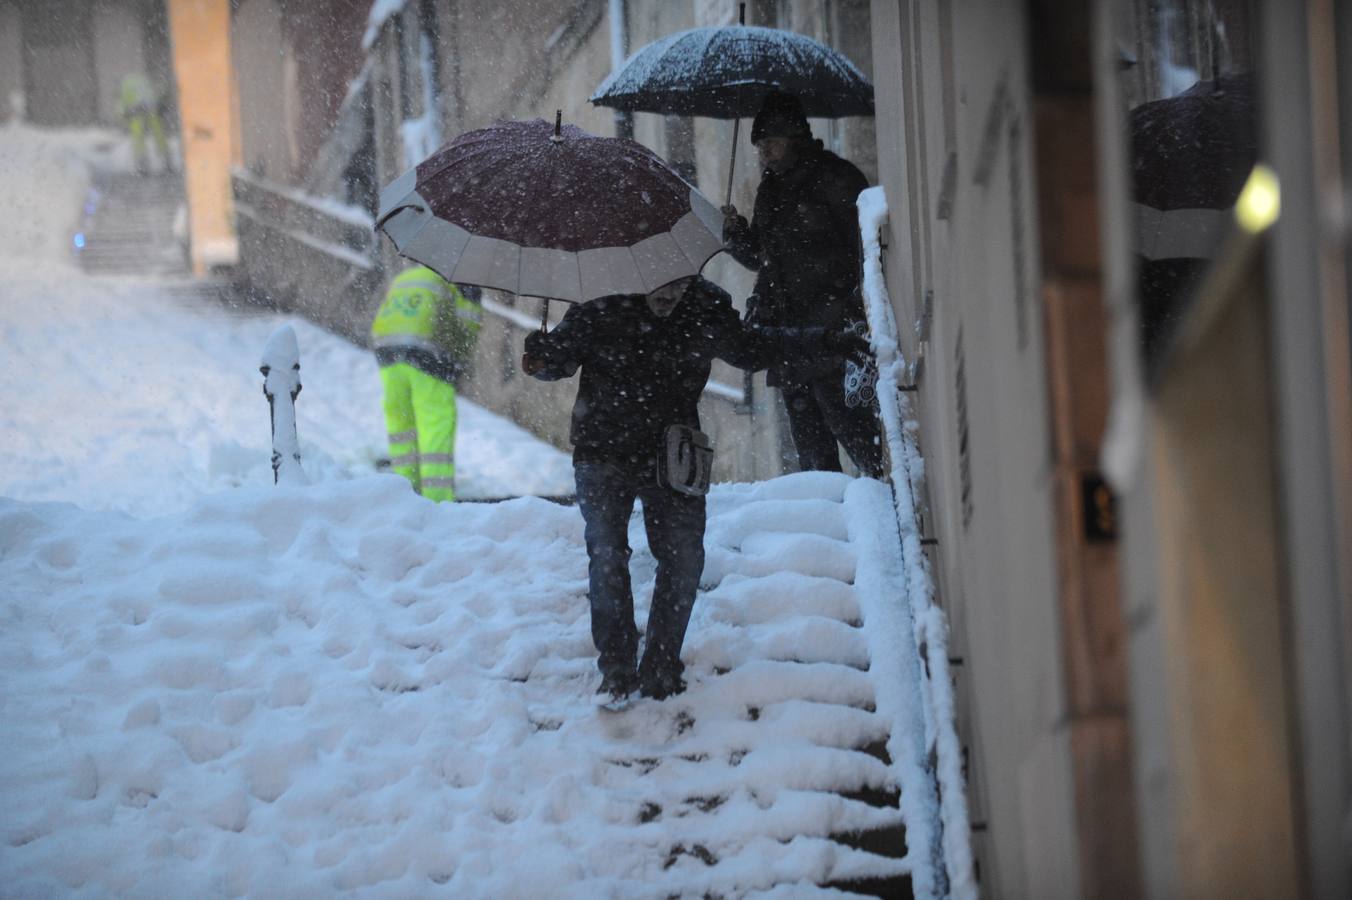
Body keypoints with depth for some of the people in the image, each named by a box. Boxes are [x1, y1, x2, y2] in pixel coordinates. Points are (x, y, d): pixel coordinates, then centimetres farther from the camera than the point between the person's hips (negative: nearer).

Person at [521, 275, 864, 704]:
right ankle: (617, 672, -4)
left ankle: (660, 671, 10)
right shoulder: (600, 309, -10)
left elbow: (751, 348, 16)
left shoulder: (706, 312, -3)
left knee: (684, 558, -4)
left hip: (672, 457, 2)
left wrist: (826, 343, 15)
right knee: (606, 552, -14)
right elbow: (560, 354, 4)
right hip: (605, 453, -2)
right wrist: (541, 356, -21)